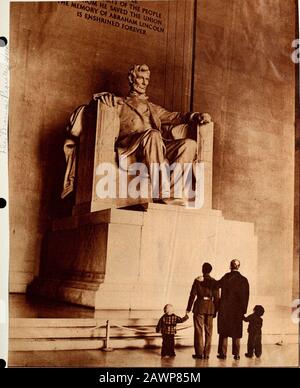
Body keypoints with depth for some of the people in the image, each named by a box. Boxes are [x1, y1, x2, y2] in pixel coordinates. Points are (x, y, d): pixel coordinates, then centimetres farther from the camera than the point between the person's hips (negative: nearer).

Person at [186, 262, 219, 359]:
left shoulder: (198, 280, -5)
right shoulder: (214, 282, 2)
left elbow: (192, 295, -5)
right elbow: (216, 298, 2)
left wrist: (188, 309, 1)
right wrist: (215, 310, 10)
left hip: (199, 306, -2)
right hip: (210, 307, 3)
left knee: (198, 330, 4)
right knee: (208, 331, 9)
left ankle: (199, 353, 5)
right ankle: (206, 353, 10)